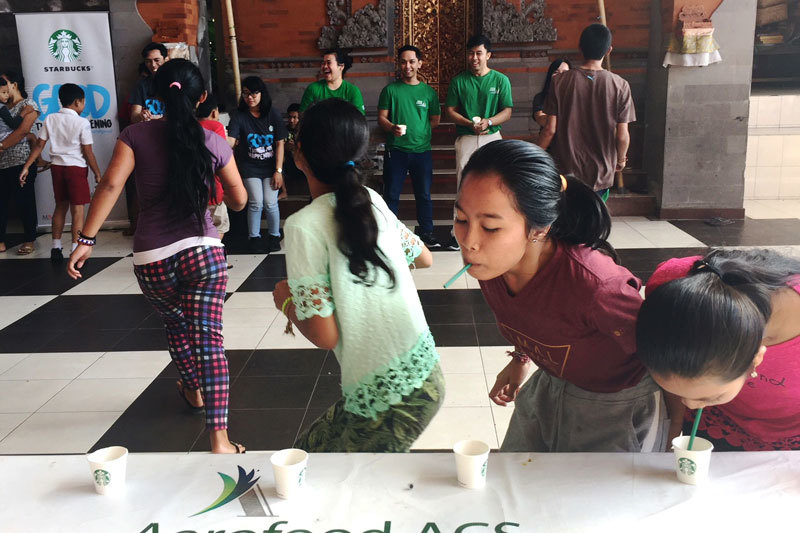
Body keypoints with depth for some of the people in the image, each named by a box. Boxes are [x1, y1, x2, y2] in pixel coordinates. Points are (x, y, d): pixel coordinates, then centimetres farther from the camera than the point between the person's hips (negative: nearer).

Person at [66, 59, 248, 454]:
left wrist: (86, 240, -10)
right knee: (208, 339, -4)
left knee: (176, 326, 26)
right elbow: (239, 201, 11)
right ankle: (218, 438, -12)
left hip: (151, 259, 1)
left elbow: (110, 186, -12)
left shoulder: (137, 135, 0)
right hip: (203, 251, -1)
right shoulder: (213, 143, 3)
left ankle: (194, 392, 50)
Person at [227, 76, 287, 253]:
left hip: (271, 166, 0)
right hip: (250, 167, 0)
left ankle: (275, 235, 18)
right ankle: (253, 237, 15)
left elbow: (280, 144, -4)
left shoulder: (273, 114, -6)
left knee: (270, 203, -4)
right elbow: (230, 141, -20)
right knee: (256, 203, -5)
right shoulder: (239, 116, -8)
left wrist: (278, 171, -8)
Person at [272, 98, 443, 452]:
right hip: (424, 373, 7)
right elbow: (424, 259, 19)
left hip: (386, 400, -6)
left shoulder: (304, 226, -16)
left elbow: (324, 336, -16)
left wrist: (285, 302, 3)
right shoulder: (373, 201, 3)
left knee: (310, 449, 17)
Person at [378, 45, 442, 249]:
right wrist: (392, 128, -18)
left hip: (422, 150, 1)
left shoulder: (428, 91, 9)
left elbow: (435, 120, 13)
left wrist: (419, 131, 1)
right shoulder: (390, 90, 5)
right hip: (396, 150, -1)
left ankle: (427, 233, 17)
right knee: (391, 194, 1)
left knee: (424, 194, 7)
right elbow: (381, 118, 1)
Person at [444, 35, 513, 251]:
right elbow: (450, 110, 3)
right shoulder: (459, 81, 5)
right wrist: (471, 124, -12)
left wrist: (488, 122, -18)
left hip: (492, 137, 0)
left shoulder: (501, 80, 4)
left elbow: (507, 111, 1)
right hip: (465, 137, 0)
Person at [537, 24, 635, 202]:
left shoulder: (561, 81, -8)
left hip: (566, 168, 0)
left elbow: (550, 129, -8)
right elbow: (622, 135, -6)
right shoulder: (620, 86, -9)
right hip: (601, 172, 0)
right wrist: (621, 160, 13)